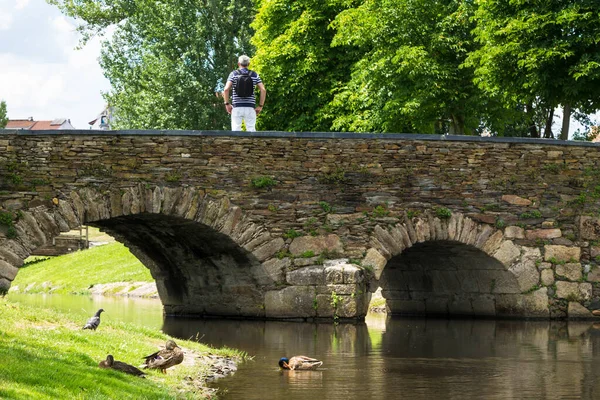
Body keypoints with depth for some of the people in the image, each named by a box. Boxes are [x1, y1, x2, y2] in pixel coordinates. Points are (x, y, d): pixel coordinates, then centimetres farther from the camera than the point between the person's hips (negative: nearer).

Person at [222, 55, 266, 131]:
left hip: (237, 108, -1)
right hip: (250, 108, 1)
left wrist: (227, 104, 0)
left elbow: (226, 89, -11)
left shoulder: (234, 74, 2)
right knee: (251, 131, 0)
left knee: (236, 130, -1)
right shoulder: (254, 75, 7)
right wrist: (260, 106, 6)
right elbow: (263, 90, -1)